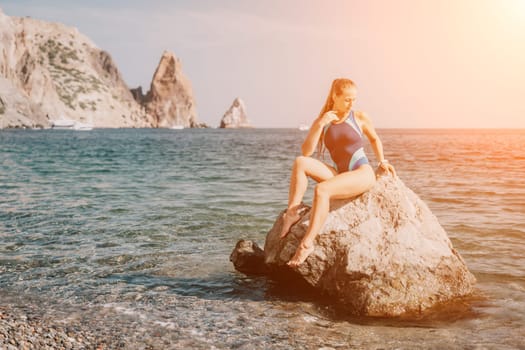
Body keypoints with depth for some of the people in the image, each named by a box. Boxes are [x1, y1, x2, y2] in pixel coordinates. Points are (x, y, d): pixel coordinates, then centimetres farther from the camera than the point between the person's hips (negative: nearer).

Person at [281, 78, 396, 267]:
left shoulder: (360, 118, 4)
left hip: (363, 174, -3)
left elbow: (374, 139, 24)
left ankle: (307, 243, -34)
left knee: (321, 190, -32)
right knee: (300, 162, -20)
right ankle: (292, 212, -24)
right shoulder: (321, 122, 7)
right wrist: (320, 124, -13)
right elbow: (306, 152, -6)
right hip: (340, 174, 4)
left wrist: (382, 161, 14)